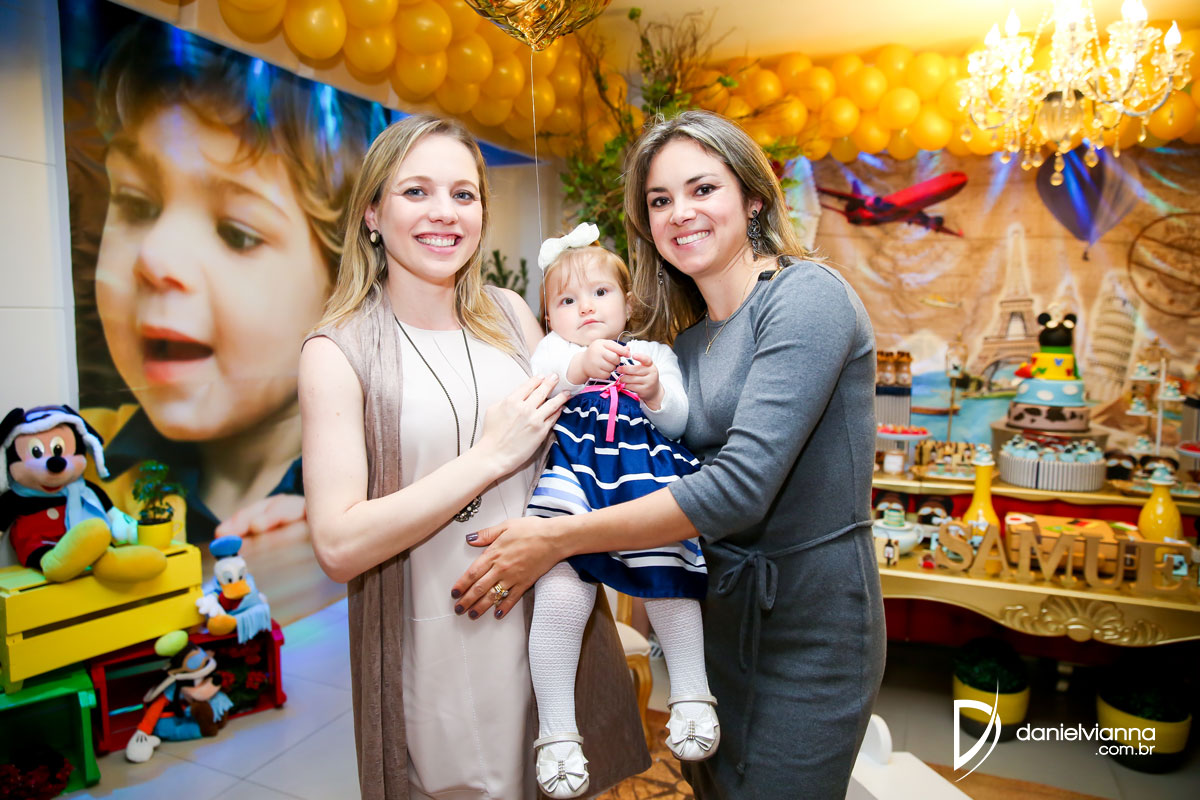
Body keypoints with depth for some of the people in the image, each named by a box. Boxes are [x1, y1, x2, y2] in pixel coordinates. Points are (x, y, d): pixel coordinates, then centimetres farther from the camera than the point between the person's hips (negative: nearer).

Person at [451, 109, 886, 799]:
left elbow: (740, 485, -27)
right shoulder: (686, 339, 7)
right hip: (720, 611, 7)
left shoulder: (807, 295, -17)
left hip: (810, 626, -7)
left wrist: (556, 540, -23)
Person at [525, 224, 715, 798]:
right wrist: (581, 366, -23)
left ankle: (691, 695, 16)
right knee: (560, 590, -18)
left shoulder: (654, 355, 23)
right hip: (575, 476, -1)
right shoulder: (554, 348, 19)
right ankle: (556, 730, -1)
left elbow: (678, 421, 11)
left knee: (669, 580, -12)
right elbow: (533, 390, -4)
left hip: (644, 477, 2)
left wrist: (655, 391, -11)